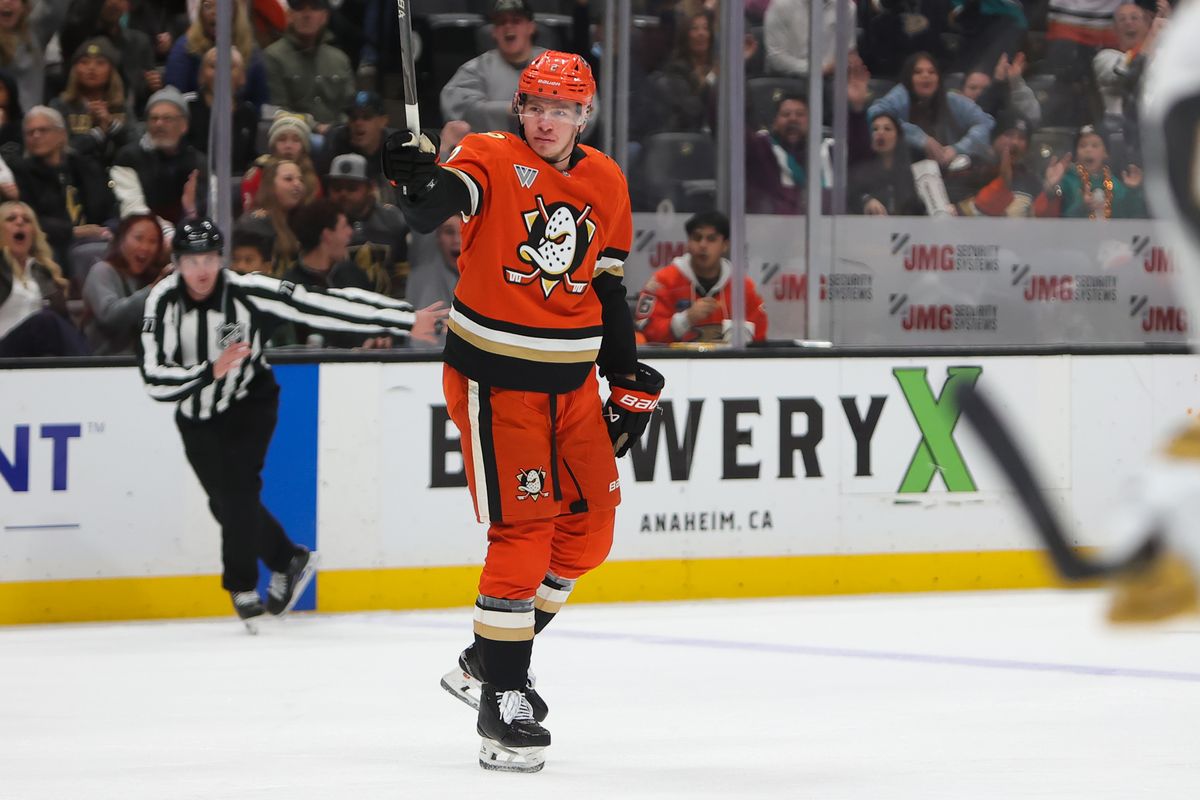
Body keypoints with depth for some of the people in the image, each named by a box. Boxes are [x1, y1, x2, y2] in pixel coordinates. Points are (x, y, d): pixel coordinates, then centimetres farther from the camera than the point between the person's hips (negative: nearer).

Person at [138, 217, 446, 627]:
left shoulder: (249, 293, -25)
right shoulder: (163, 301, -21)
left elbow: (324, 306, -28)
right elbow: (154, 378, -26)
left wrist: (406, 320, -31)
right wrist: (210, 371, -42)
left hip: (249, 404, -3)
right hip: (197, 417, 3)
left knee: (237, 489, -18)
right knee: (225, 504, 4)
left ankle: (242, 585, -3)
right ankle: (288, 560, 27)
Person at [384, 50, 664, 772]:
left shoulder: (607, 184, 6)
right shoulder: (492, 159, -10)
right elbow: (433, 207, -30)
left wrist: (630, 379, 14)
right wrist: (419, 179, -53)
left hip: (572, 384, 6)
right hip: (495, 379, -6)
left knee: (588, 528, 9)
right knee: (524, 531, -11)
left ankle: (491, 658, 25)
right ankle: (501, 700, -5)